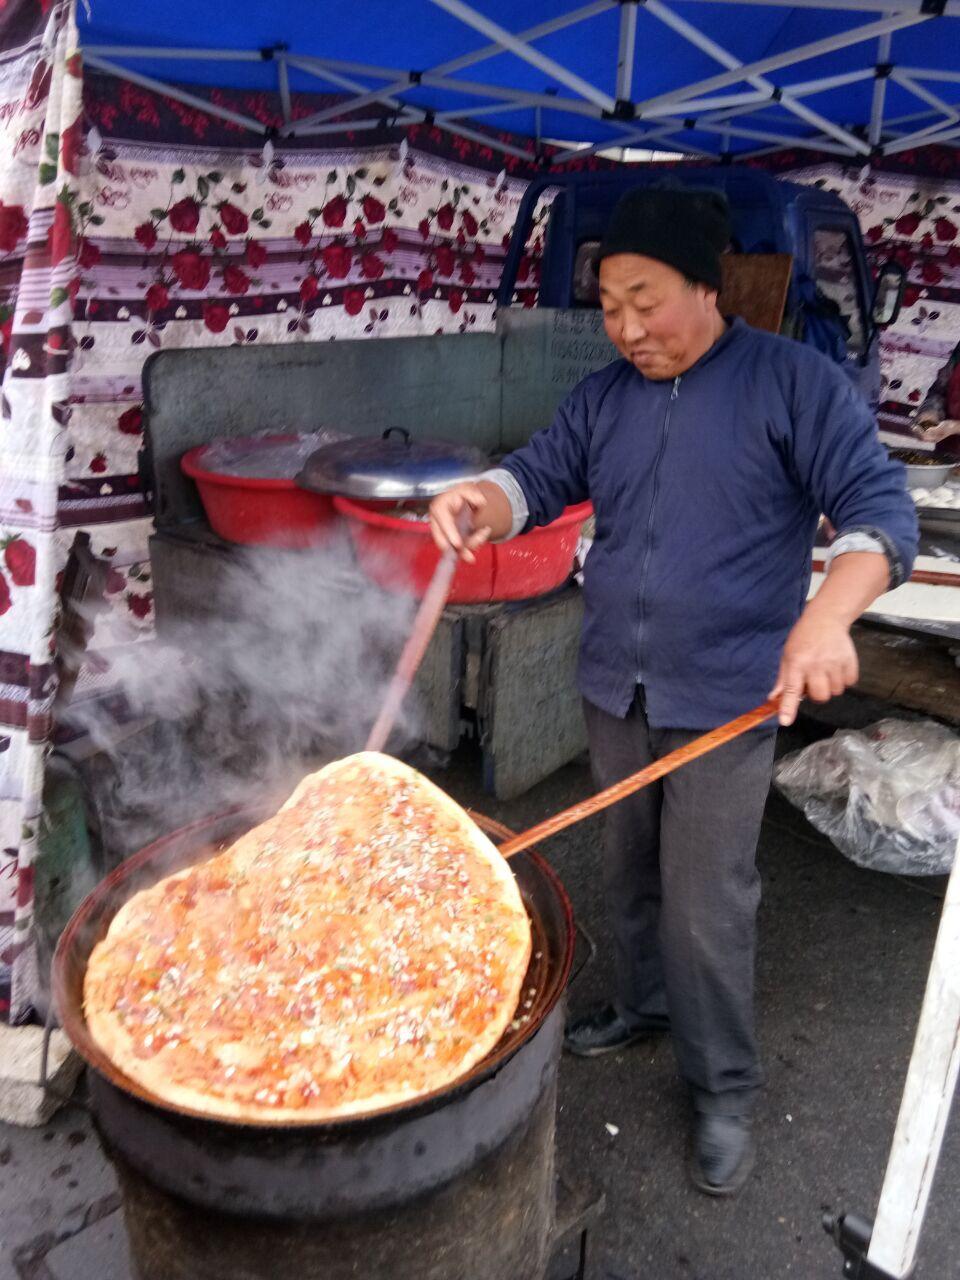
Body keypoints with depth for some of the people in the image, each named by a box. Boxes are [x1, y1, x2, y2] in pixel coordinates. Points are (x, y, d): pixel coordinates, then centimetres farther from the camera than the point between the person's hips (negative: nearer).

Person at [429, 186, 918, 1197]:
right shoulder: (604, 395, 8)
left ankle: (723, 1093, 22)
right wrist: (477, 502, -21)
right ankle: (644, 1005, 44)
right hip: (614, 687, 5)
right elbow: (540, 477, 3)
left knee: (706, 906, 0)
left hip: (727, 696, -5)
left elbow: (879, 507, -13)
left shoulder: (790, 381, -8)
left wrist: (828, 616, -32)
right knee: (627, 870, 19)